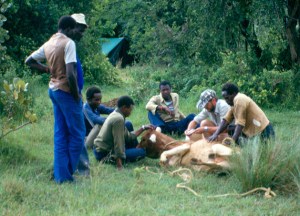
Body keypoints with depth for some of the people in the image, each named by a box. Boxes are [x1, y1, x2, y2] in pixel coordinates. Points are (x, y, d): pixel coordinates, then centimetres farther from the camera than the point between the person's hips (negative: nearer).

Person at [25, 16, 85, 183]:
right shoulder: (68, 43, -15)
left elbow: (29, 61, 18)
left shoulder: (48, 44, 9)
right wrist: (76, 94, -12)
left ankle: (61, 175, 11)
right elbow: (70, 74, -23)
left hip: (53, 89, 8)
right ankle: (68, 173, 4)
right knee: (77, 133, 2)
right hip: (66, 91, -8)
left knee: (60, 134, 10)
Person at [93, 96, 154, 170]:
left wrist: (143, 128, 16)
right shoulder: (119, 119, -22)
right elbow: (118, 143, -27)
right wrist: (119, 166, -29)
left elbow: (128, 136, 11)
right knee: (142, 152, -11)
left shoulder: (115, 114, 8)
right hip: (104, 154, -10)